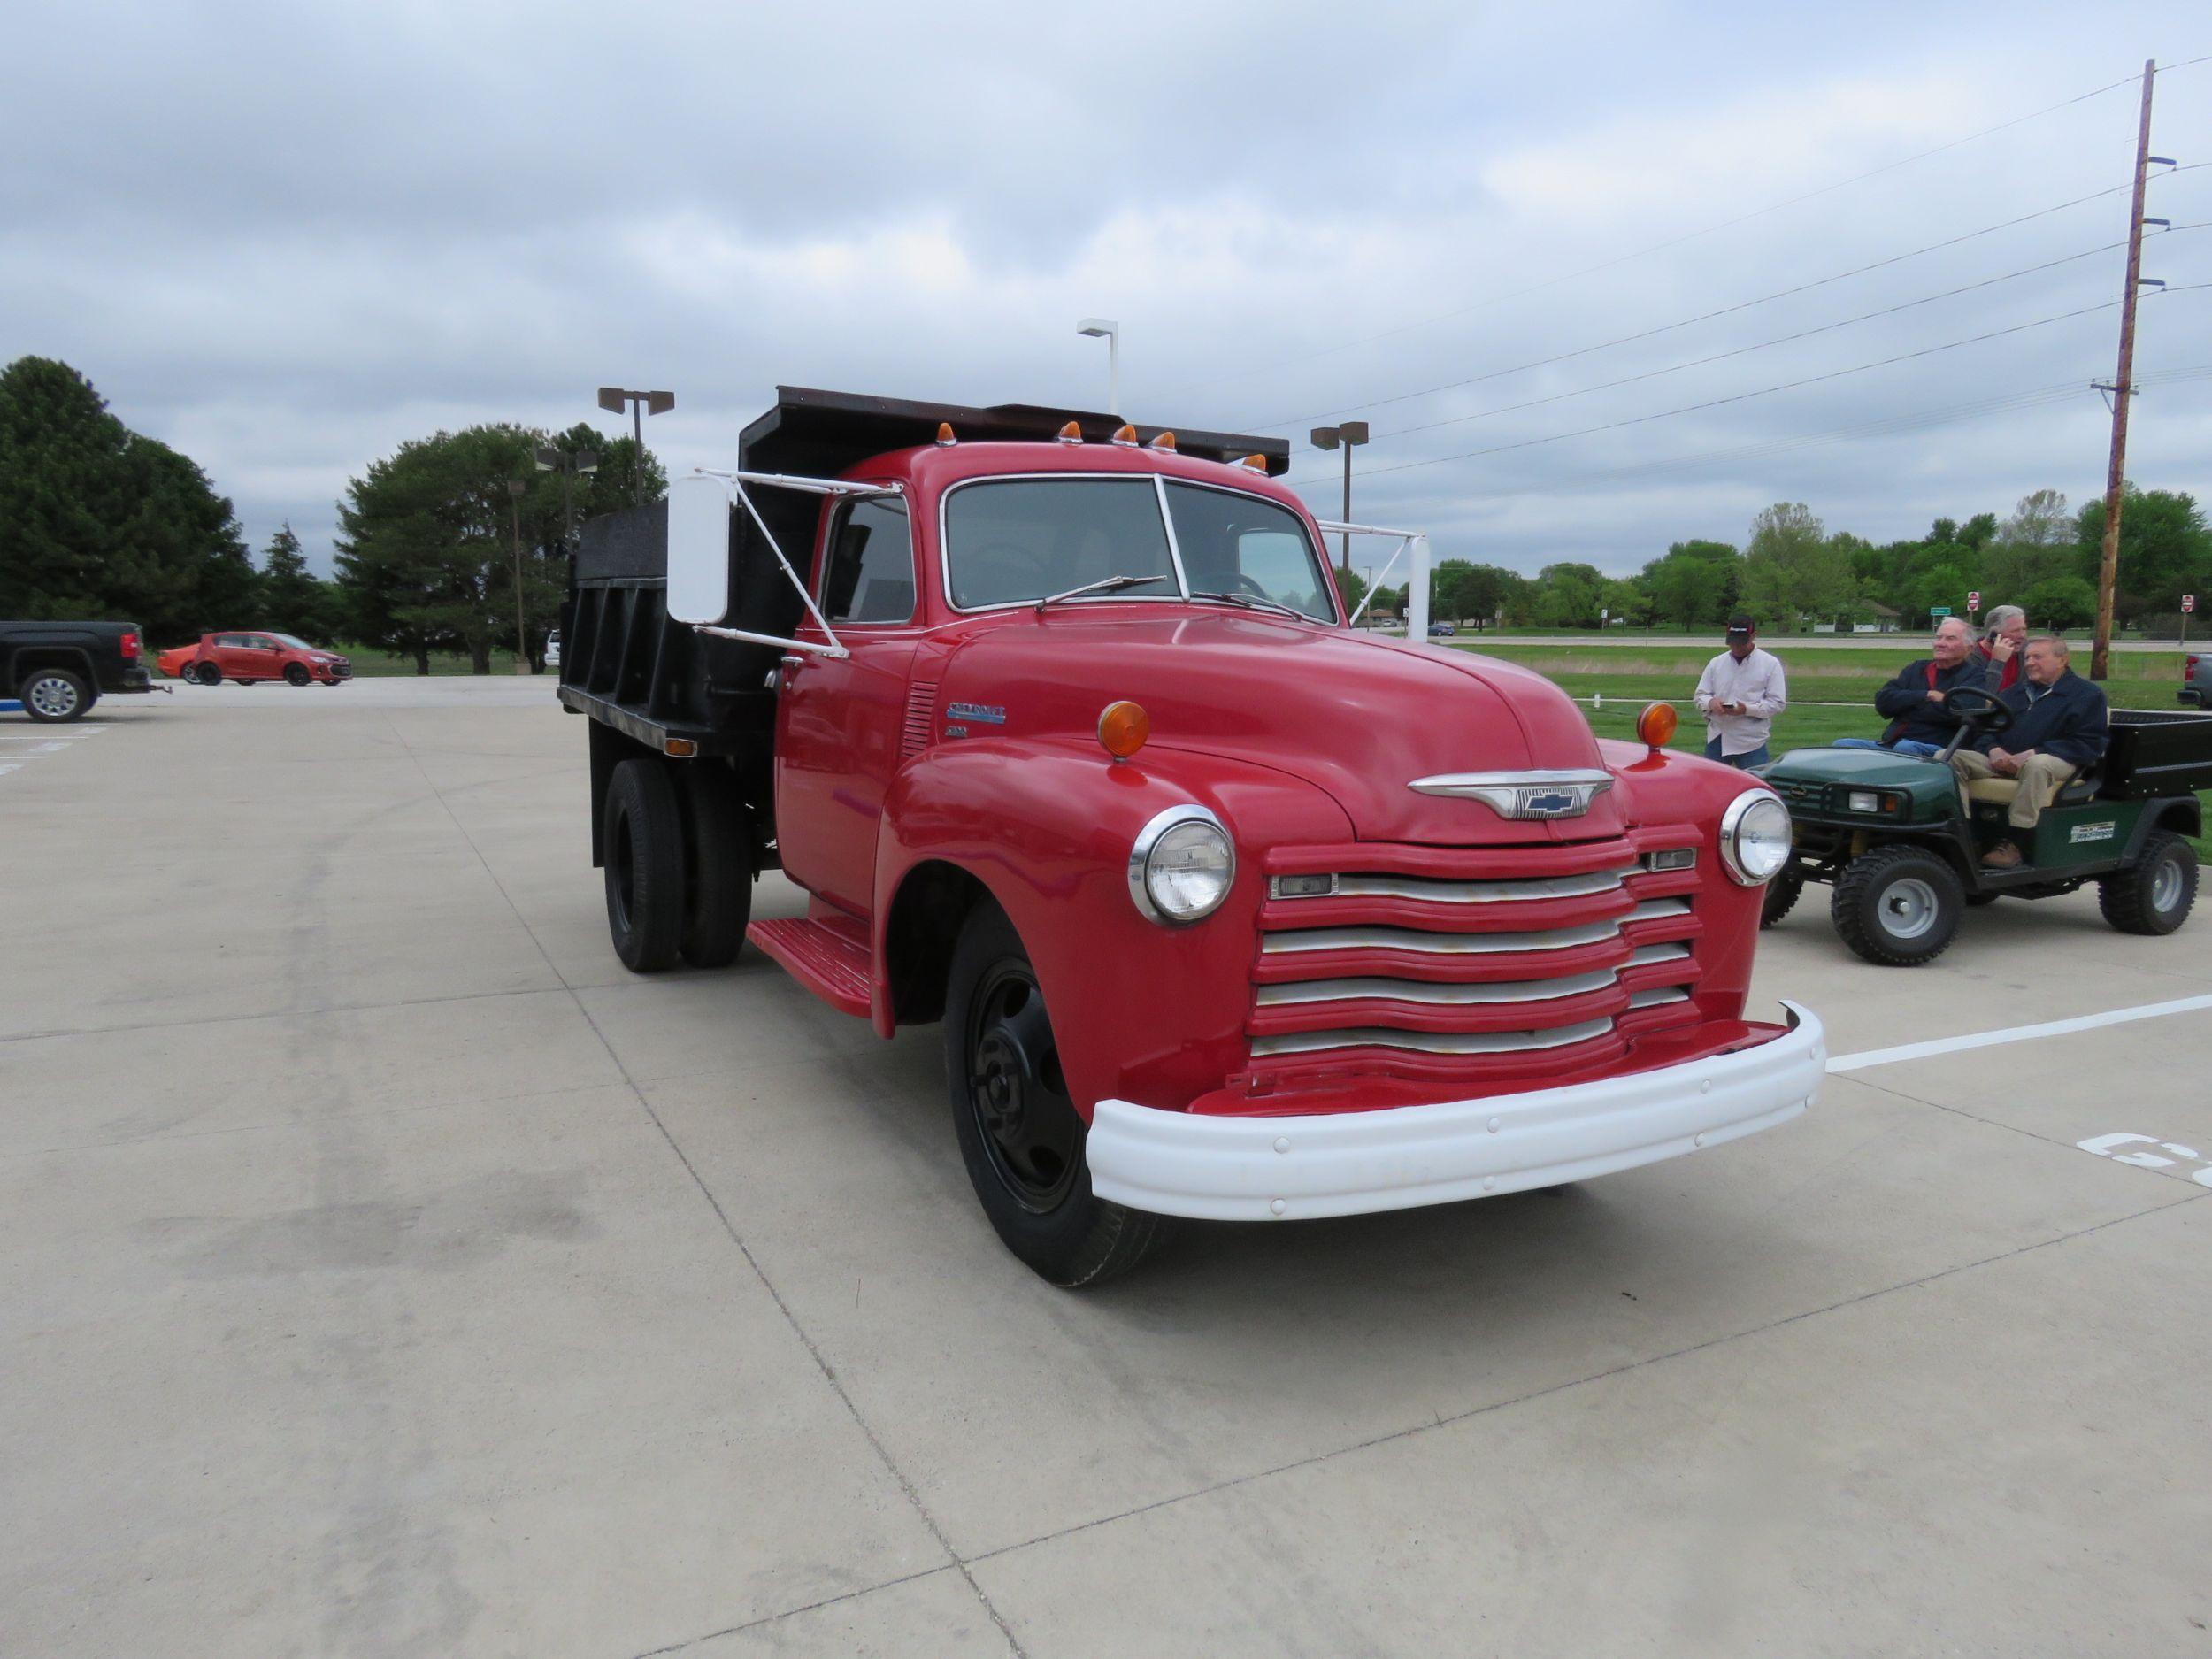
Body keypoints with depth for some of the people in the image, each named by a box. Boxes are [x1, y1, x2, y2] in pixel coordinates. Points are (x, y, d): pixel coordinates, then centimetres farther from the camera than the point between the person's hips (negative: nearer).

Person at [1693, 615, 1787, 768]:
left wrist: (1747, 709, -19)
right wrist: (1711, 702, -12)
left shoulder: (1770, 663, 1)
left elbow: (1777, 703, -4)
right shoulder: (1716, 663, 10)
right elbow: (1700, 695, 12)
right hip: (1717, 739, 3)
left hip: (1751, 743, -3)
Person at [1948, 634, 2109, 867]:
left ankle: (2016, 844, -41)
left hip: (2057, 761, -5)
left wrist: (2032, 754, -17)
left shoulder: (2087, 694, 9)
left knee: (2037, 765, -42)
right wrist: (1994, 749, -8)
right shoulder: (2012, 694, 27)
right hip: (2001, 759, 5)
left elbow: (2088, 743, -5)